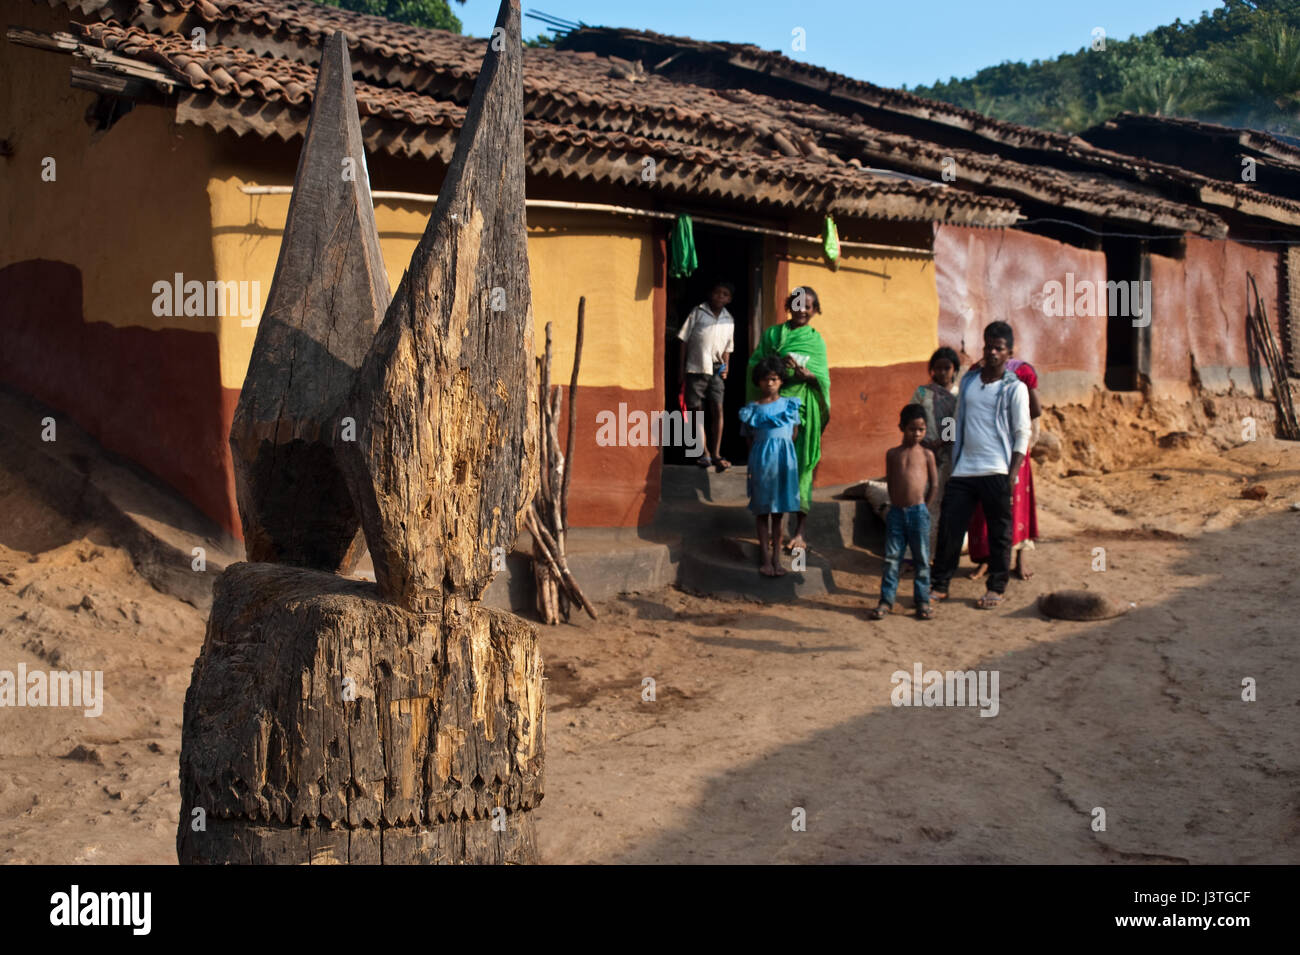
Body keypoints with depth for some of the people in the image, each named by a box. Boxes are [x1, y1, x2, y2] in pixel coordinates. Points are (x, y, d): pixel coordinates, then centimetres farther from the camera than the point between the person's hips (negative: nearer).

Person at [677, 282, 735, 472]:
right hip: (695, 368, -1)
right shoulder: (697, 312, 1)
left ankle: (716, 454, -9)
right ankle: (704, 454, 9)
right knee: (696, 410, 1)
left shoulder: (729, 320, 10)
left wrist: (725, 368, 4)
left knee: (717, 409, -10)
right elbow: (684, 340, 1)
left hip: (716, 370, 2)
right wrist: (681, 368, -2)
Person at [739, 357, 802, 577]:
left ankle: (776, 557, 12)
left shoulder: (789, 404, 6)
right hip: (761, 459, -1)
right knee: (762, 509, 3)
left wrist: (782, 450, 8)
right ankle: (765, 557, 10)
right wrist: (760, 456, -3)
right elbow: (749, 439, 5)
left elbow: (795, 433, 13)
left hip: (785, 458, 1)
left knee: (779, 510, 6)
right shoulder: (751, 409, 3)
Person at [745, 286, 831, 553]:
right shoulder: (772, 333, 12)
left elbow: (822, 379, 3)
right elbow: (754, 364, 7)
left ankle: (800, 533, -1)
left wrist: (804, 373, -18)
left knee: (801, 466, -3)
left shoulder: (816, 340, 9)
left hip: (802, 408, -1)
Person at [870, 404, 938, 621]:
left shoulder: (926, 454, 3)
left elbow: (934, 484, 7)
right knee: (891, 558, 3)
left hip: (918, 511, -2)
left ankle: (922, 601, 12)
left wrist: (925, 509, 4)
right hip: (896, 511, 2)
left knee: (921, 558, 5)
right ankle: (886, 600, 7)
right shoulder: (892, 454, 8)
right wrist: (896, 504, 6)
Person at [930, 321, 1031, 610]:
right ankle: (940, 586, 10)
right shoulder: (968, 380, 14)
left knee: (999, 532, 3)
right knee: (949, 526, 1)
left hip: (996, 471, -4)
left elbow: (1022, 434, -2)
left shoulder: (1015, 388, 0)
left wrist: (1013, 473, -11)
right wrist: (952, 463, 14)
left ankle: (996, 588, 15)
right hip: (963, 469, 4)